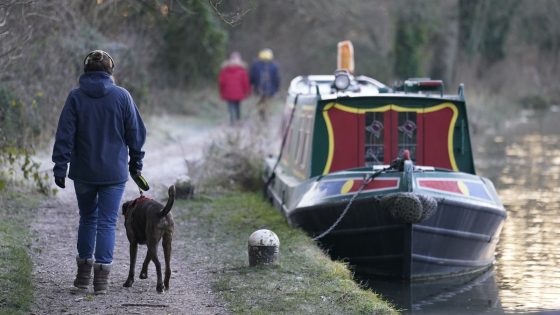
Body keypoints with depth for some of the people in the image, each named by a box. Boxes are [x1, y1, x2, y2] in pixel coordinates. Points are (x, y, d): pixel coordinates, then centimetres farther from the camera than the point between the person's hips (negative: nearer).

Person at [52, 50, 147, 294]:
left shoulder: (76, 97, -5)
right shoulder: (122, 96, -4)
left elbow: (65, 135, -6)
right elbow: (136, 133, 2)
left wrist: (60, 167, -3)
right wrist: (136, 164, 13)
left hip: (84, 173, 1)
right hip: (114, 173, -1)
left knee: (87, 218, 17)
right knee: (107, 222, 2)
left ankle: (84, 272, 20)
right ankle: (102, 276, -4)